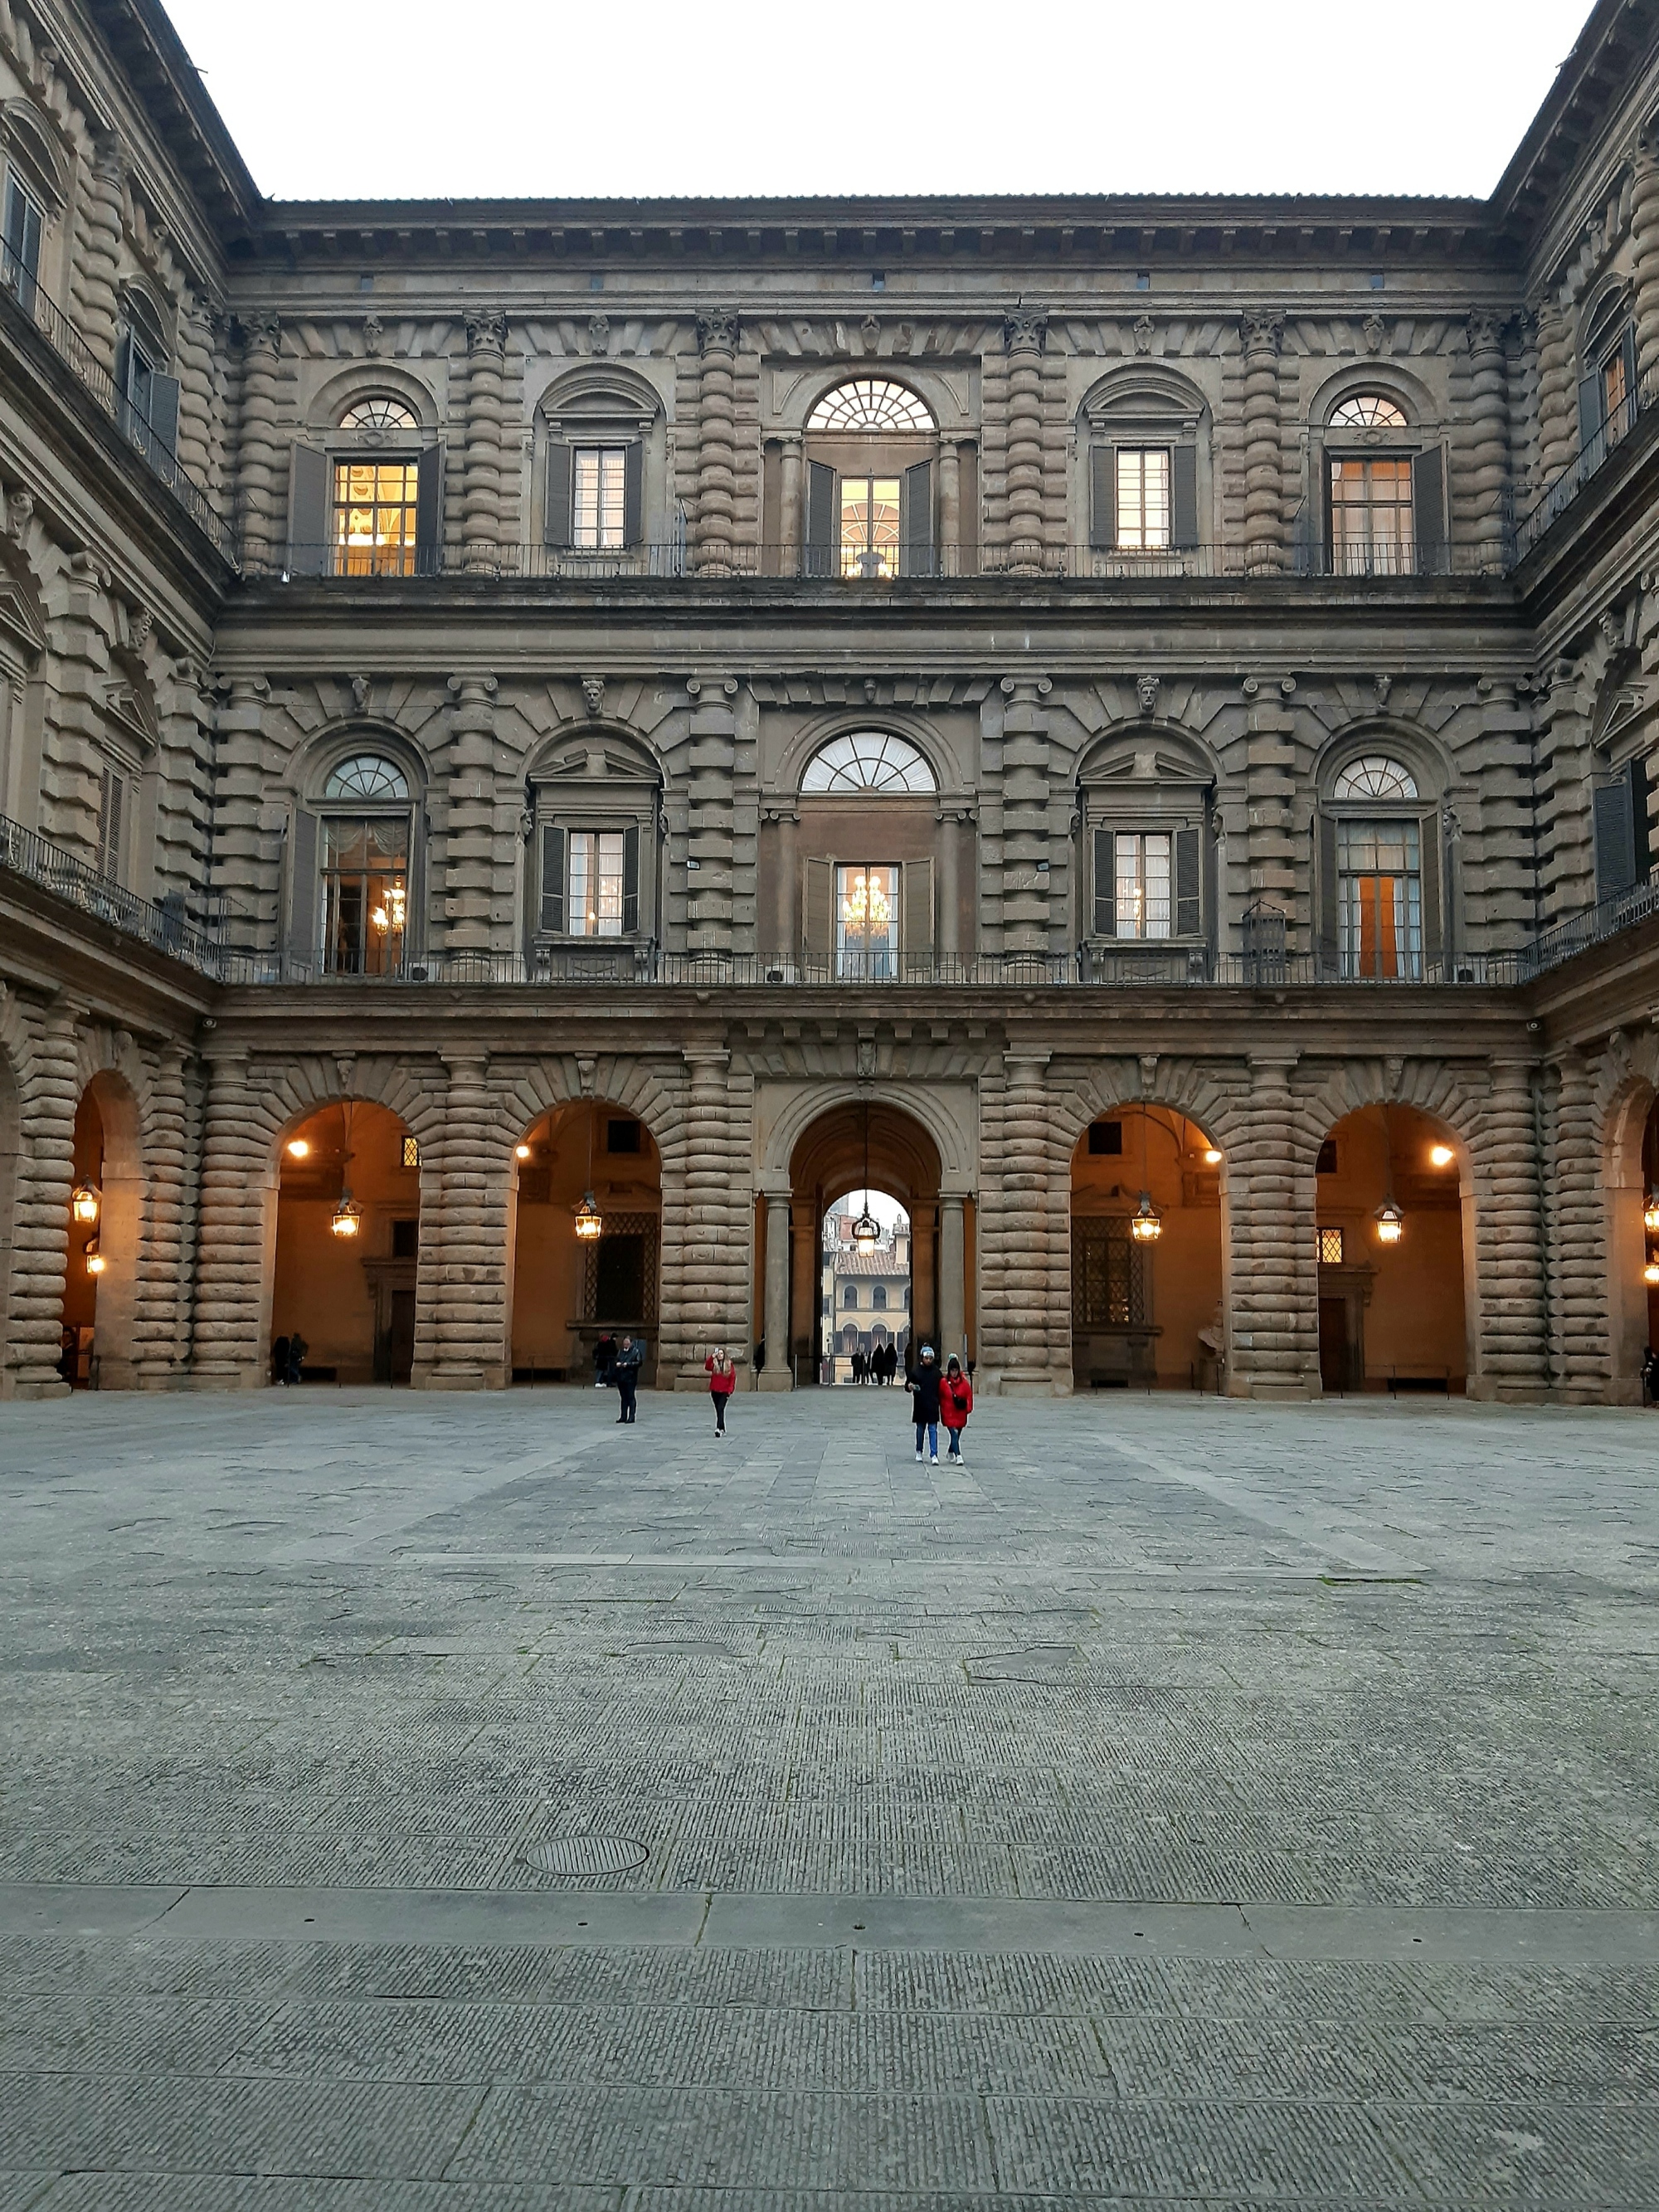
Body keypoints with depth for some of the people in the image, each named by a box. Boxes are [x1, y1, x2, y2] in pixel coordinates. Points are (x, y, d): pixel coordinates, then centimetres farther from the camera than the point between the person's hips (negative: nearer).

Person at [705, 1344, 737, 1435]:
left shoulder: (729, 1364, -2)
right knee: (718, 1410, 11)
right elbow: (707, 1367, -22)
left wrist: (730, 1390, -7)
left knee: (720, 1409, -16)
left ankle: (719, 1428, -23)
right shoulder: (714, 1363, 0)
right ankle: (723, 1430, 22)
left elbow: (733, 1377, -1)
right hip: (715, 1391, 3)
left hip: (724, 1391, -3)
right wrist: (712, 1357, -32)